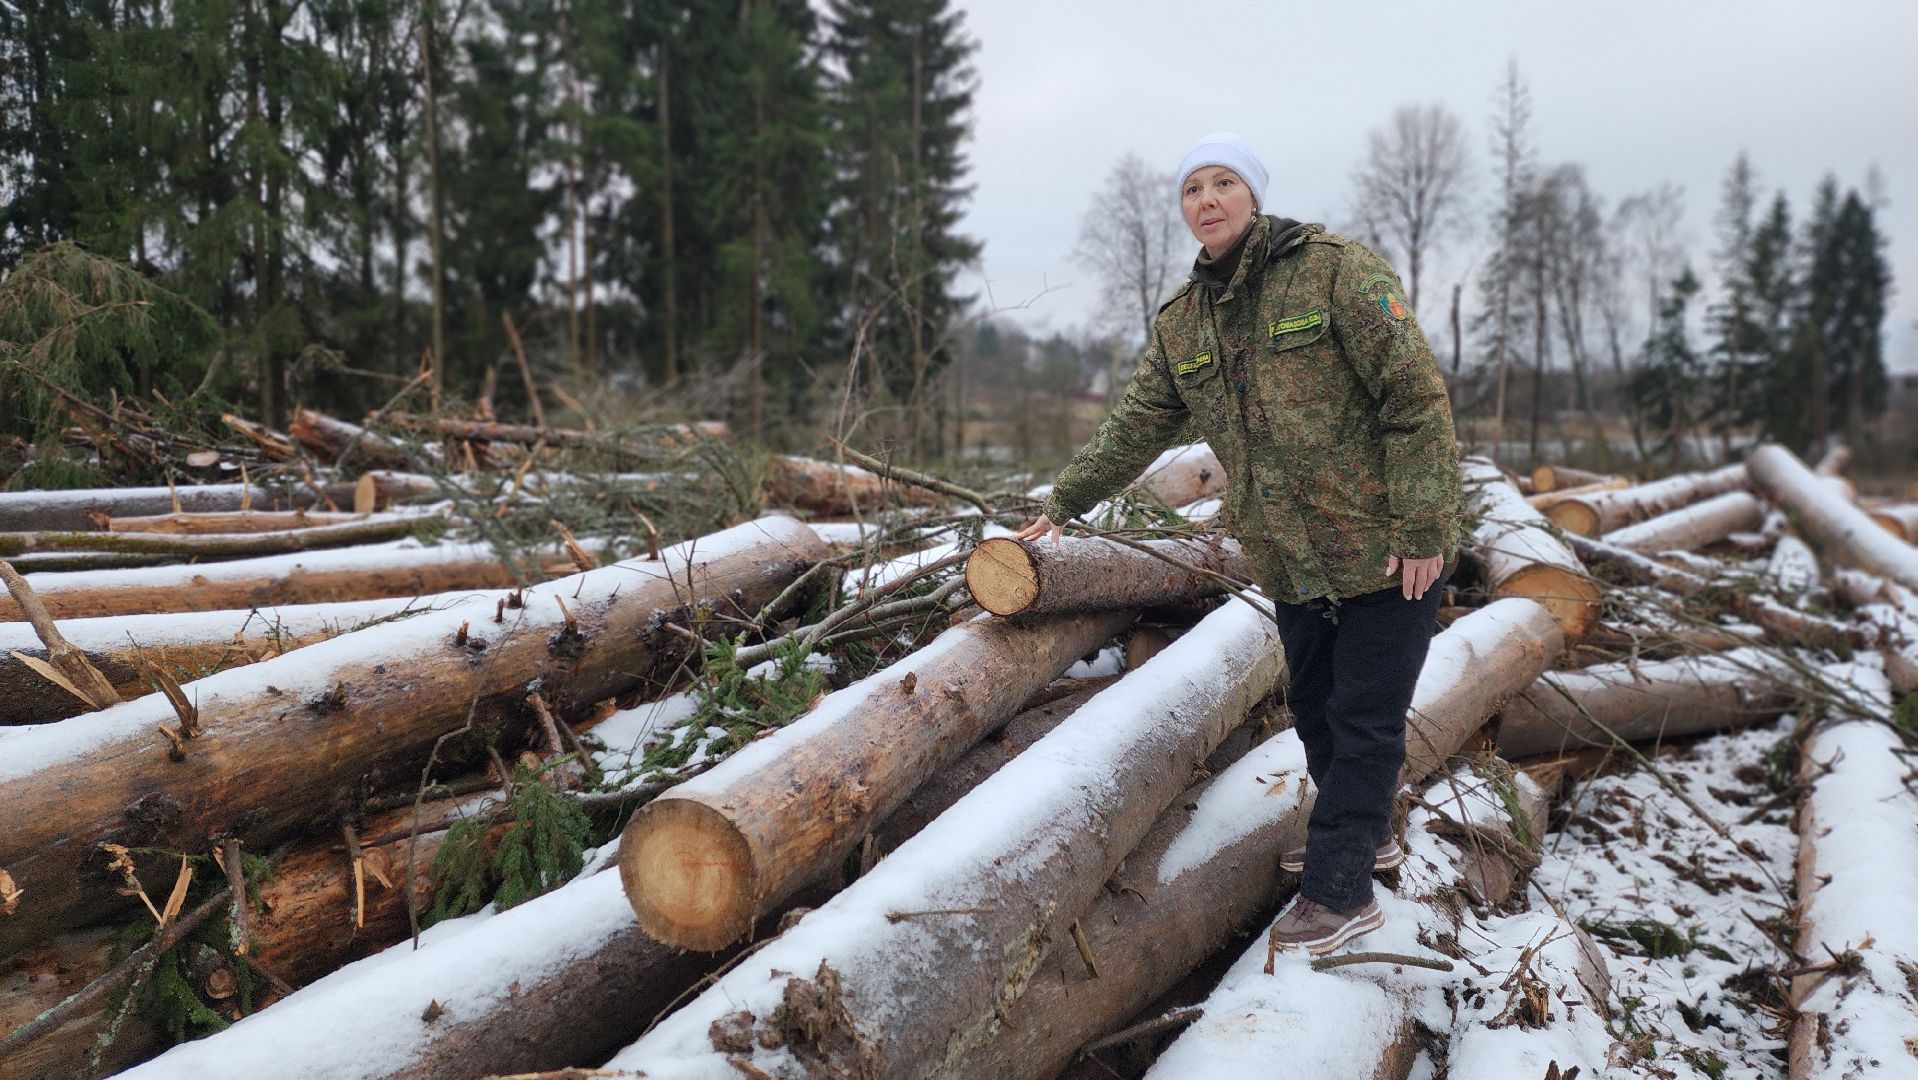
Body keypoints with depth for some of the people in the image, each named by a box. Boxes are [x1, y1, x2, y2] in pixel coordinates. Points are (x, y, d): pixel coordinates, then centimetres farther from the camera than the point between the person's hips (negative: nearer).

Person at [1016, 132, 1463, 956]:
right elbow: (1135, 428, 16)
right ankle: (1363, 835, 39)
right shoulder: (1181, 322, 7)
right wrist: (1064, 505, 18)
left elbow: (1417, 397, -15)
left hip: (1385, 547, -6)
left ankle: (1337, 891, 7)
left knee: (1364, 718, -1)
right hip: (1289, 562, 6)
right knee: (1315, 707, 18)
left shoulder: (1335, 269, -12)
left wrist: (1423, 525, -19)